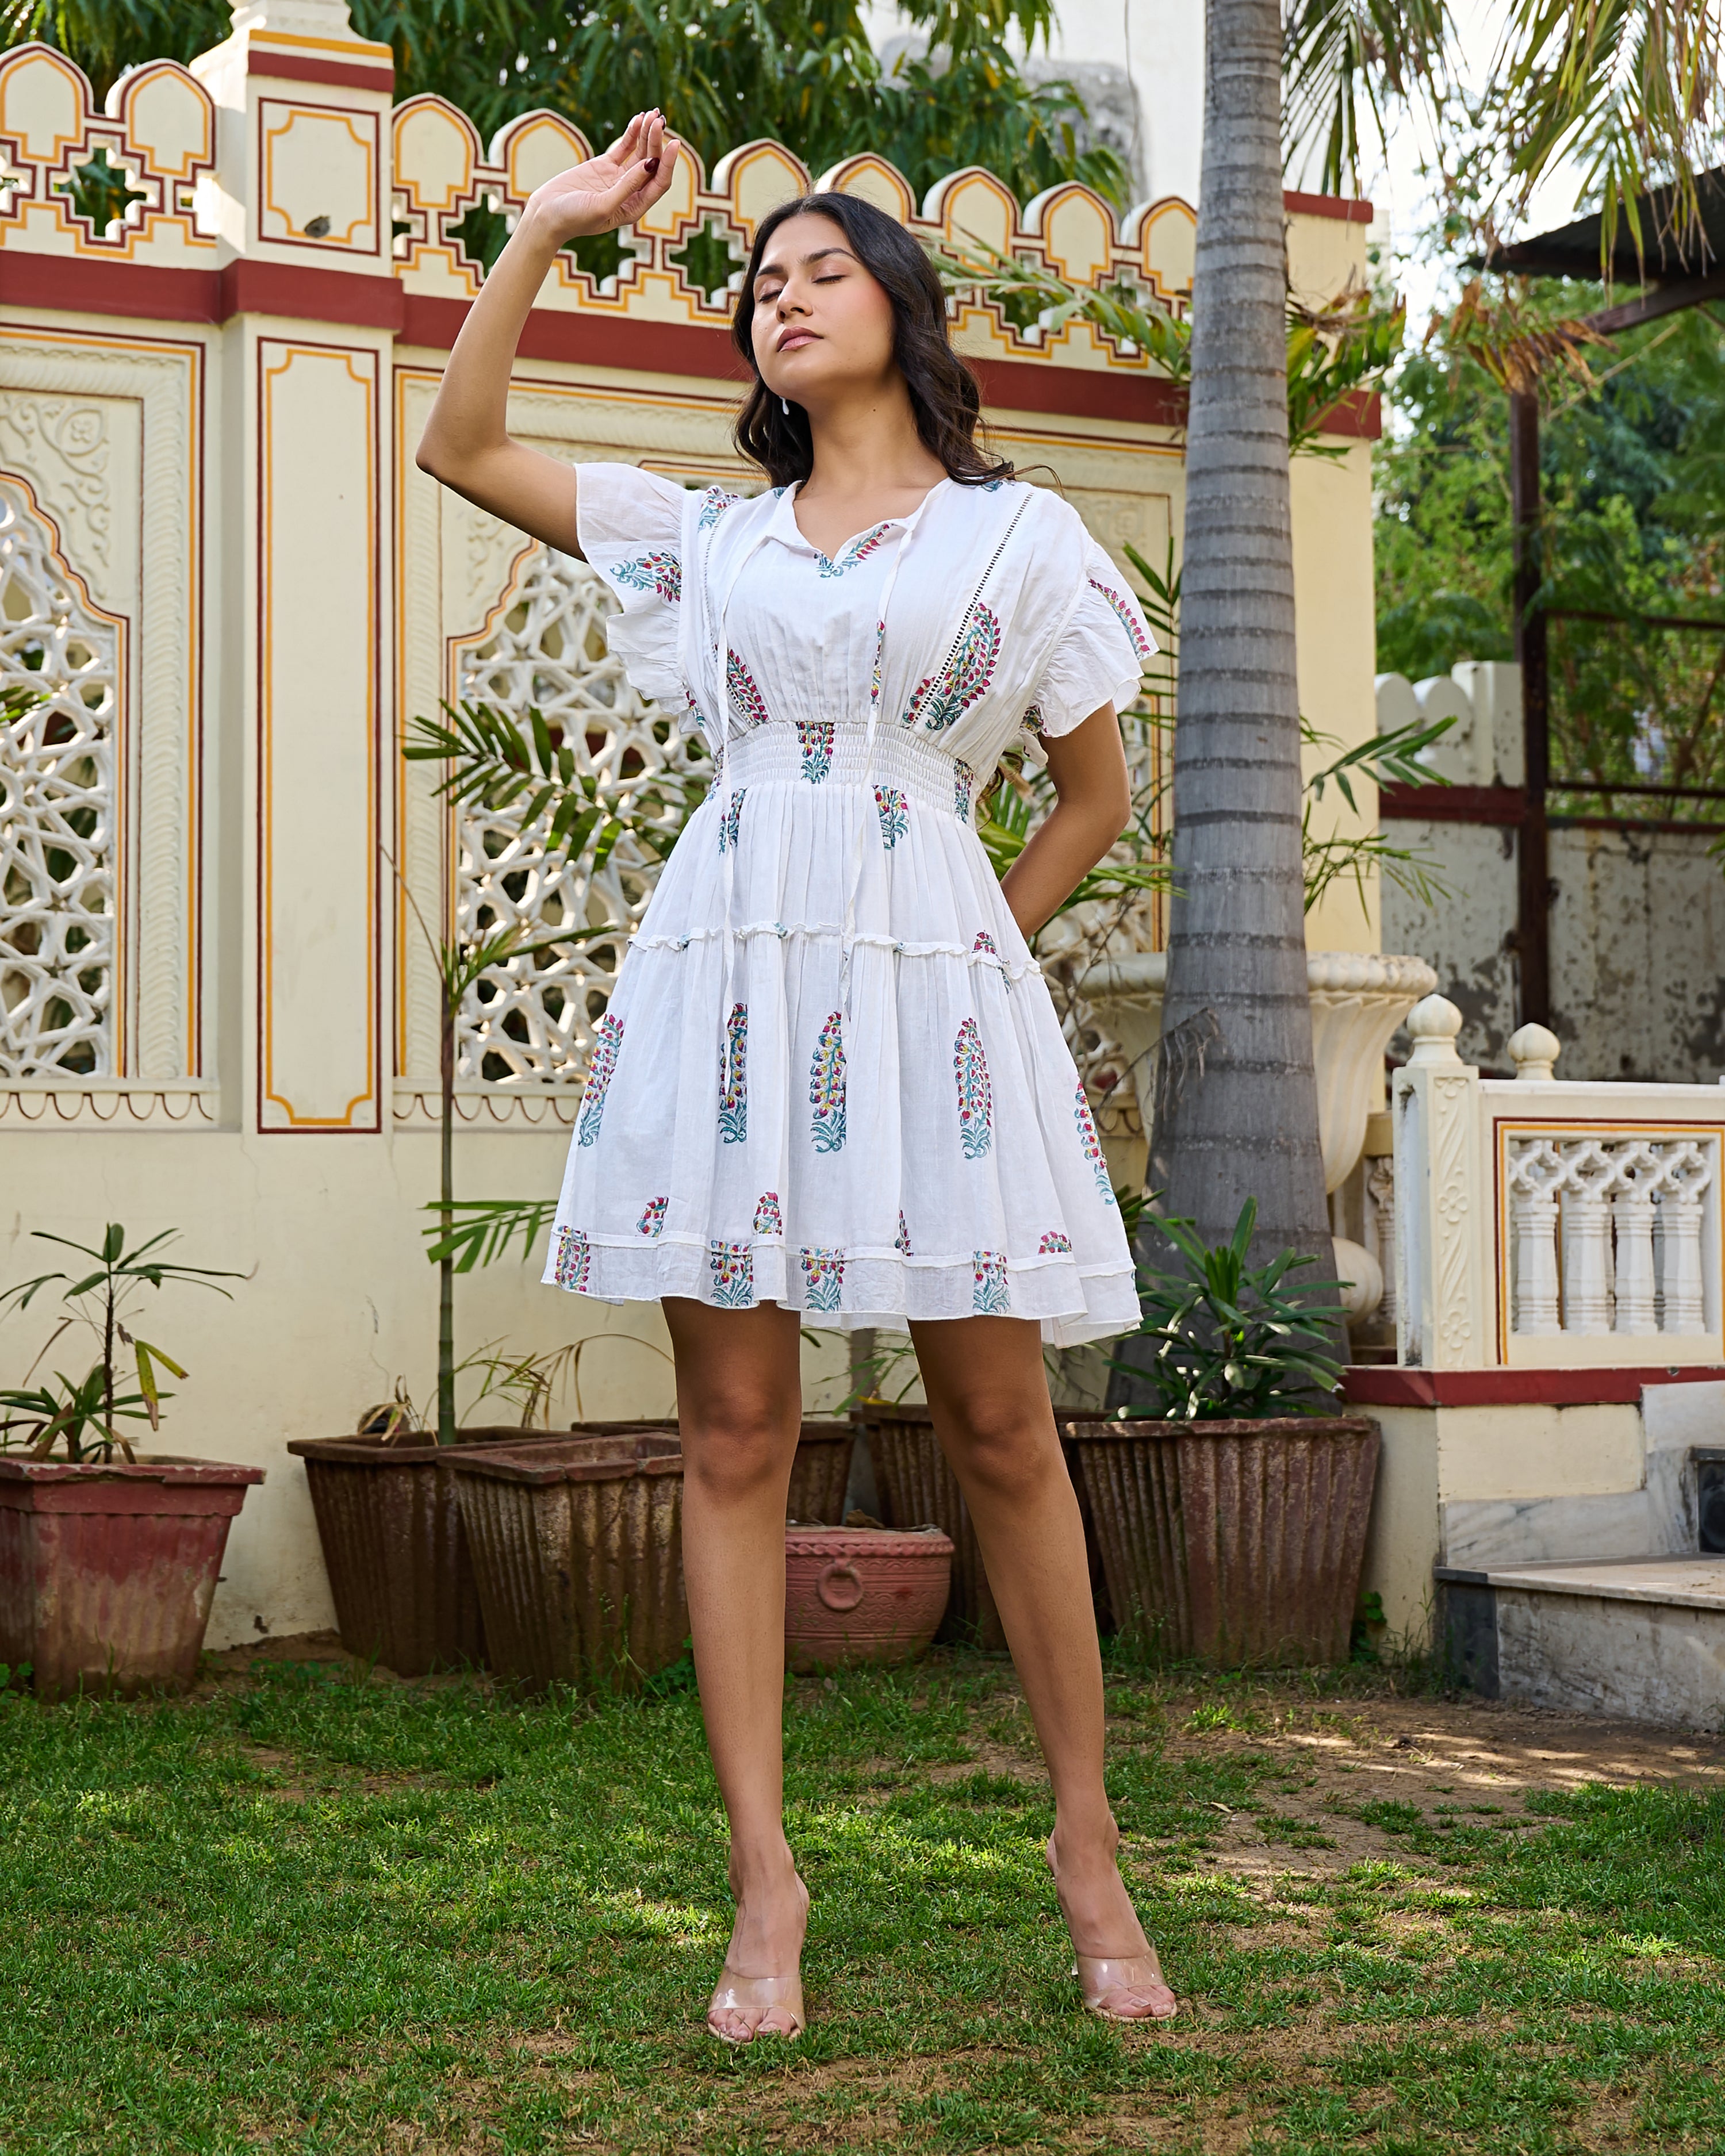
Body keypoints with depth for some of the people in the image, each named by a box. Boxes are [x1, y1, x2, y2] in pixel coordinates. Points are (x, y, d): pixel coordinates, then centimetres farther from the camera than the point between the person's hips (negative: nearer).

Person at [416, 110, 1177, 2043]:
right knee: (735, 1431, -3)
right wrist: (546, 232, 14)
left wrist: (978, 955, 8)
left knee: (998, 1426, -2)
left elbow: (1096, 798, 16)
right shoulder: (710, 536, 18)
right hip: (724, 963, 2)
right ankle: (765, 1879, 1)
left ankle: (1087, 1847, 10)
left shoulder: (1018, 535, 12)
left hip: (931, 971, -2)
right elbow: (460, 446, 17)